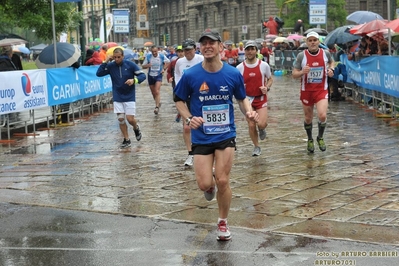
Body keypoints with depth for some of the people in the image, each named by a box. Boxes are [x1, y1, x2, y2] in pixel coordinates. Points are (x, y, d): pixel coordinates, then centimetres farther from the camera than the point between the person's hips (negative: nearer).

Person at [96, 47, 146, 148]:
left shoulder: (130, 65, -9)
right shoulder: (110, 66, -3)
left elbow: (142, 75, -7)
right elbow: (99, 73, -10)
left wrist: (134, 80, -26)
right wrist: (105, 61, -16)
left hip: (129, 97, -2)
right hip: (117, 98, 2)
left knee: (130, 119, -6)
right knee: (121, 119, 1)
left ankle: (136, 128, 28)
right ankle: (126, 140, 15)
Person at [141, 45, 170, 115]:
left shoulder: (162, 56, -7)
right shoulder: (148, 56, -6)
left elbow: (168, 62, 11)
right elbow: (143, 66, 0)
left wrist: (164, 69, -4)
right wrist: (147, 65, -22)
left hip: (158, 76, -3)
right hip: (150, 76, 3)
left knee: (157, 91, -19)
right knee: (153, 93, 12)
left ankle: (157, 107, -22)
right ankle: (158, 103, 35)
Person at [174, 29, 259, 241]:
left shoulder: (233, 74, -6)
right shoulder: (190, 75, -10)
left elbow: (242, 98, 10)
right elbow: (179, 100, 4)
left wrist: (249, 112, -11)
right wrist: (188, 118, -14)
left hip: (226, 135, 0)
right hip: (201, 137, 0)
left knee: (223, 181, -2)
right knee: (204, 184, -6)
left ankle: (223, 222, 22)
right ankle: (210, 184, 35)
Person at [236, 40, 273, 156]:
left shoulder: (264, 65, -6)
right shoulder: (240, 67, -4)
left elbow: (270, 79, 8)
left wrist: (267, 87, -12)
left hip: (261, 99, -1)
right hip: (247, 99, 1)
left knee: (261, 124, -17)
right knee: (251, 125, 2)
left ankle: (262, 129, 21)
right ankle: (256, 147, 22)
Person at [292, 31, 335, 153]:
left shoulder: (326, 53, -4)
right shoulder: (301, 56, -9)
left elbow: (331, 62, 20)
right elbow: (294, 74, -6)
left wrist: (331, 69, -1)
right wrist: (302, 72, -27)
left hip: (321, 90, 0)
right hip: (306, 91, 0)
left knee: (322, 115, -17)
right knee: (308, 118, 11)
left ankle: (320, 138, 11)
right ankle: (310, 140, 37)